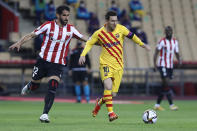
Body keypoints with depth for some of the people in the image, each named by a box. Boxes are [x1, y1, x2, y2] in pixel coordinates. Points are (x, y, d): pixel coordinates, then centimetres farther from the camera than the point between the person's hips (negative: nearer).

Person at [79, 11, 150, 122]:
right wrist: (83, 55, -4)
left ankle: (100, 102, 34)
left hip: (118, 66, 3)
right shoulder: (99, 33, -5)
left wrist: (143, 45, 15)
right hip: (106, 64, -3)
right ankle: (111, 113, -26)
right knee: (108, 86, -28)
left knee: (113, 94, 2)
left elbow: (132, 36, 13)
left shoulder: (121, 29, -2)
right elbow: (89, 43, 9)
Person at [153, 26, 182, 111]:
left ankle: (157, 105, 17)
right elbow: (156, 52, -8)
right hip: (162, 65, -7)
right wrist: (155, 63, -19)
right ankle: (171, 105, -16)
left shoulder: (175, 42, 10)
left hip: (170, 66, 7)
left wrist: (179, 60, -7)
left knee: (164, 86, 9)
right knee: (166, 84, -14)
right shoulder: (162, 41, -8)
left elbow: (176, 53, 14)